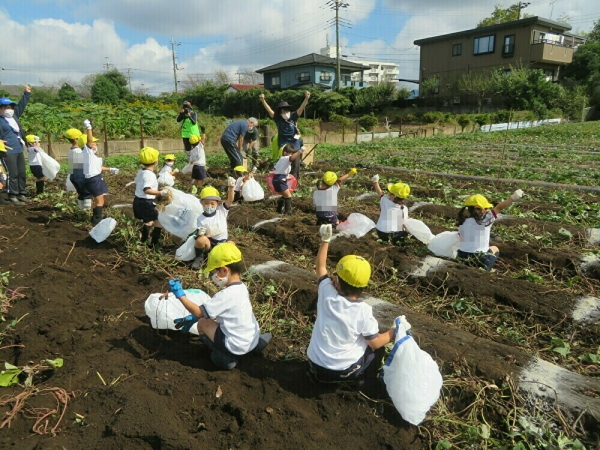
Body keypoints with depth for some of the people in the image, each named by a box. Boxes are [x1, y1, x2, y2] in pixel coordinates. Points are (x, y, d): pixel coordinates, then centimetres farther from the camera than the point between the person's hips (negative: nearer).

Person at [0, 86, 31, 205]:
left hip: (19, 150, 8)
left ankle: (22, 194, 20)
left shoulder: (14, 116, 13)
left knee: (22, 173, 11)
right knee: (12, 174, -6)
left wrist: (27, 94, 27)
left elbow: (21, 106, 25)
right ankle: (13, 196, 2)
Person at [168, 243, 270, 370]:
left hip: (237, 347, -8)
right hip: (252, 339, 8)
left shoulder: (226, 295, -24)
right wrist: (194, 318, 12)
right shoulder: (241, 287, 3)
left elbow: (199, 312, -18)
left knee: (202, 324, 4)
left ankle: (224, 357, 0)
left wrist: (180, 295, -8)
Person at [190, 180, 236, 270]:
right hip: (209, 243, -1)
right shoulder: (201, 218, -5)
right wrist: (200, 233, -31)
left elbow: (230, 200, -17)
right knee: (201, 239, -34)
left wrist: (231, 187, -33)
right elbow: (199, 234, -5)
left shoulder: (221, 210, -2)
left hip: (222, 242, 1)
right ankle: (199, 257, -3)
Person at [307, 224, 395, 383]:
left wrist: (325, 240, 8)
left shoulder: (326, 293, -15)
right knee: (378, 341, 18)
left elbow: (321, 266, 4)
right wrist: (395, 332, 4)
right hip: (345, 371, -2)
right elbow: (375, 343, -9)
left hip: (316, 366, 3)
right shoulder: (363, 311, -20)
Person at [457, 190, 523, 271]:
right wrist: (513, 197, -9)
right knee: (495, 249, 28)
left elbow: (462, 239, 6)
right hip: (479, 260, -5)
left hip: (461, 259, 5)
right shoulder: (484, 220, -10)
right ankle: (483, 270, 4)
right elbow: (499, 207, -11)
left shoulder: (462, 223, 2)